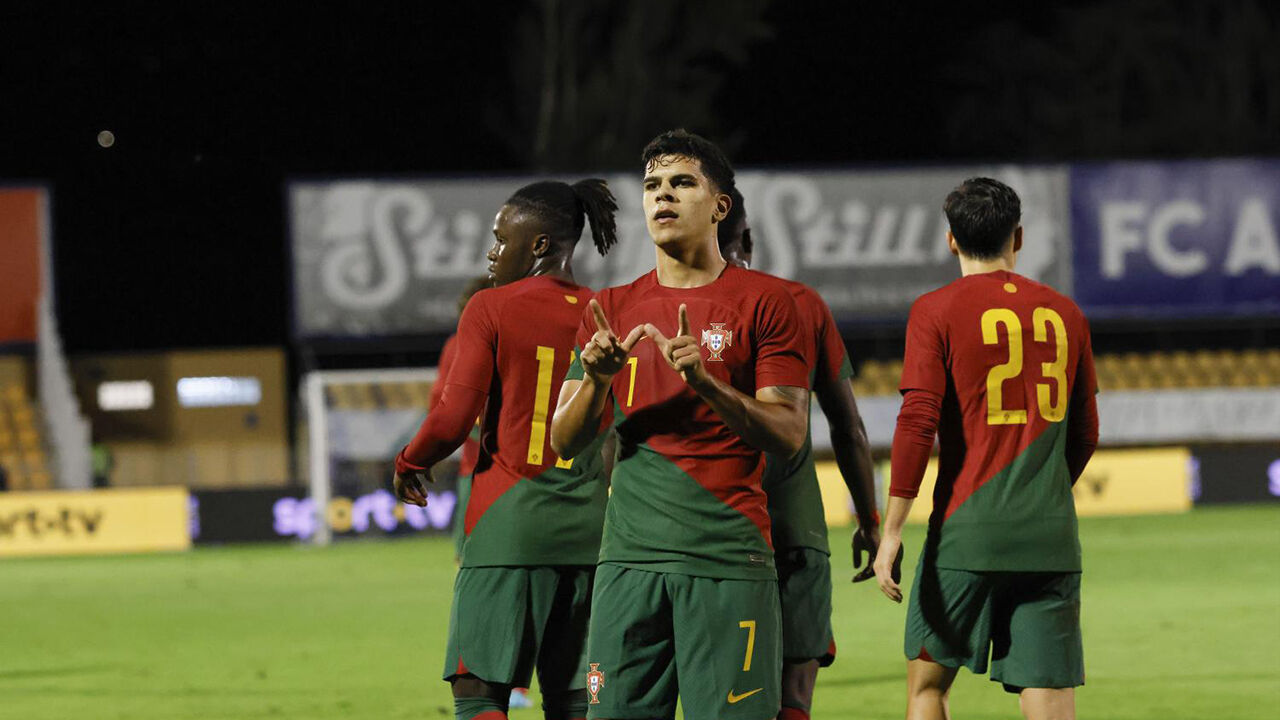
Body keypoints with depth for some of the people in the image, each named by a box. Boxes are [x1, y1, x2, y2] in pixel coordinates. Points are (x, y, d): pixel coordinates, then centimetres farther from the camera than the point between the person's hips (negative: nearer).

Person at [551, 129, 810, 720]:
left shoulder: (762, 301, 2)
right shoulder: (612, 310, 14)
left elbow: (787, 434, -5)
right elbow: (564, 442, 11)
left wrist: (705, 383, -19)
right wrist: (596, 379, -9)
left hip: (728, 559, -4)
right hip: (630, 558, 4)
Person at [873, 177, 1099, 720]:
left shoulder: (936, 311, -2)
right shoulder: (1064, 313, 10)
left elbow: (917, 424, -10)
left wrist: (891, 530, -7)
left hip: (967, 532, -3)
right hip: (1051, 541, 3)